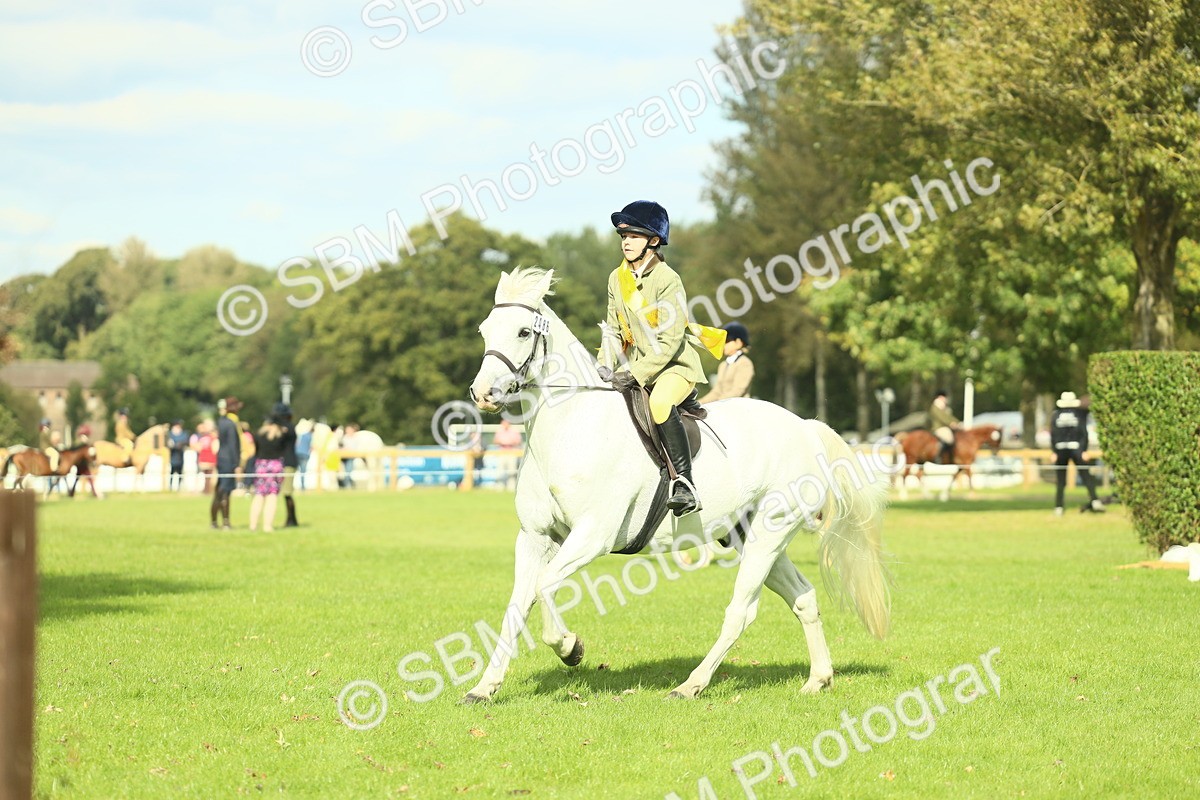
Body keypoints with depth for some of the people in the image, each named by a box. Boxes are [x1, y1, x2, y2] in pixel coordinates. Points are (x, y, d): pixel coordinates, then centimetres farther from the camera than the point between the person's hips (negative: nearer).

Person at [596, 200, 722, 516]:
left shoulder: (668, 280, -16)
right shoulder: (617, 279, 5)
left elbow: (669, 342, -20)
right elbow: (613, 329, 12)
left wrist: (635, 375, -25)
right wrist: (606, 366, -5)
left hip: (676, 365, -8)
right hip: (636, 367, 8)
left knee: (659, 402, -37)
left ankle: (685, 484, -36)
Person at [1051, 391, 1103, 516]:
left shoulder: (1056, 415, 3)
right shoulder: (1079, 414, 0)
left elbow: (1053, 435, -1)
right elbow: (1083, 433, -5)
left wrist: (1054, 452, 2)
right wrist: (1084, 450, -3)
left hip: (1060, 449, 1)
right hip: (1076, 448, -1)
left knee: (1060, 481, 6)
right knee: (1086, 476, 1)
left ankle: (1058, 507, 1)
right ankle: (1094, 501, -12)